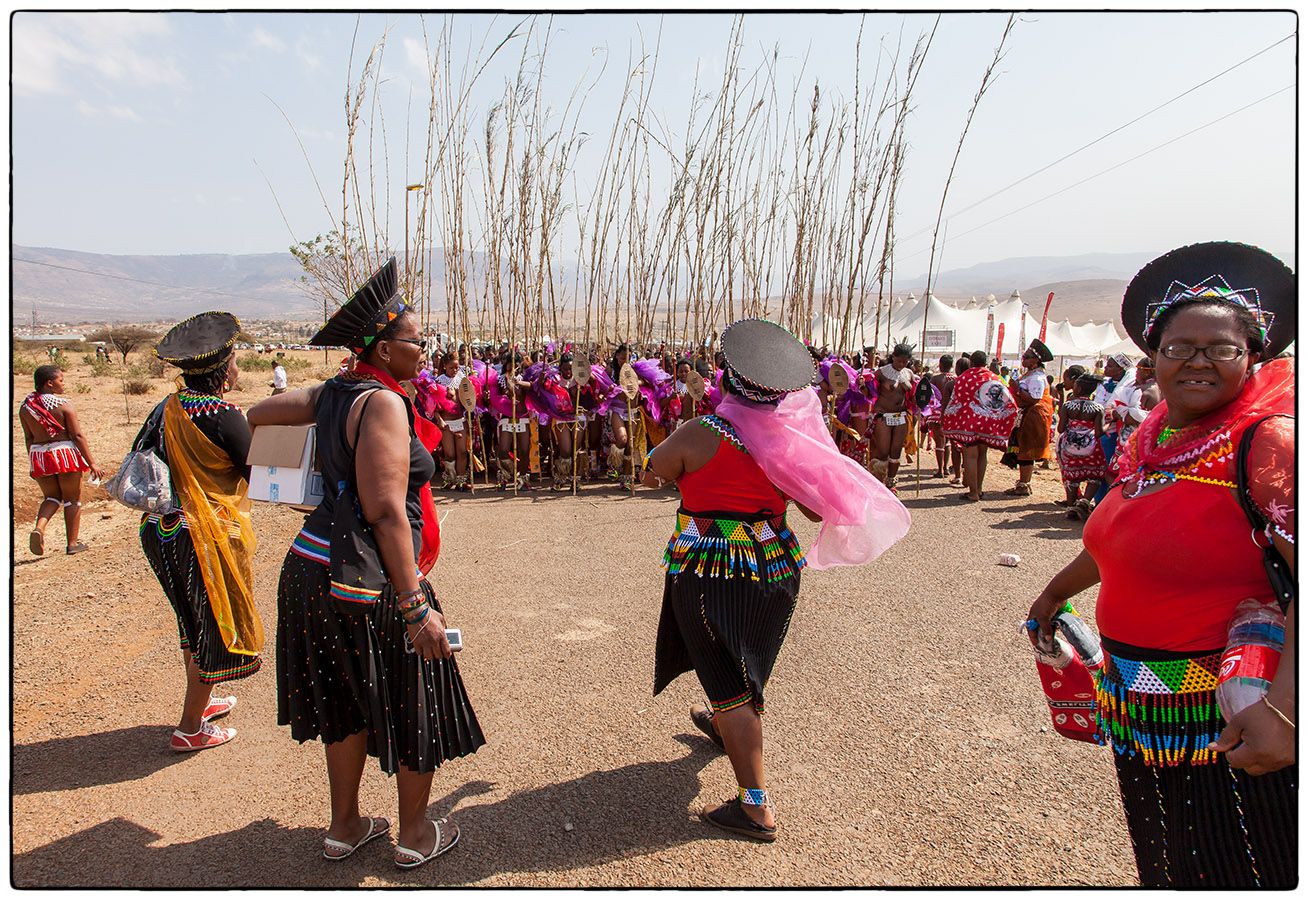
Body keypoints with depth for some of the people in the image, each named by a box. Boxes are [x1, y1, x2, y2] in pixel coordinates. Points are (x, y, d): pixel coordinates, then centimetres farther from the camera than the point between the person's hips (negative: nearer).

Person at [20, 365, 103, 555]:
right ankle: (72, 543, 13)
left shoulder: (25, 407, 4)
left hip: (38, 455, 5)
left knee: (52, 496, 21)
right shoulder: (64, 405, -11)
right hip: (65, 453, -5)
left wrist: (33, 461, 20)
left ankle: (38, 528, -6)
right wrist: (91, 462, -8)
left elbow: (28, 437, 10)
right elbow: (78, 436, -11)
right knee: (72, 499, 9)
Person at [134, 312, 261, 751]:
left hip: (160, 530, 8)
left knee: (193, 618, 24)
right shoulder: (223, 415, -19)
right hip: (207, 535, -8)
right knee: (216, 623, 7)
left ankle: (199, 701, 41)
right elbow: (260, 472, -15)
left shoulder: (167, 407, 3)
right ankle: (191, 728, 16)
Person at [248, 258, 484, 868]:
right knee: (415, 702, 11)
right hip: (366, 585, -8)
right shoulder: (383, 403, -19)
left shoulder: (333, 393, 6)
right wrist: (417, 607, -27)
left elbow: (255, 414, 22)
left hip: (312, 568, 9)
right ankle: (415, 835, 28)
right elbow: (385, 510, -27)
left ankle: (345, 826, 39)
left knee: (348, 701, 23)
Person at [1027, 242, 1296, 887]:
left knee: (1229, 871, 10)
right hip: (1141, 712, 7)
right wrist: (1055, 592, 29)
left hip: (1231, 720, -7)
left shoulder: (1268, 441, -17)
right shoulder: (1152, 436, 5)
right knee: (1166, 866, 23)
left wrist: (1284, 708, -35)